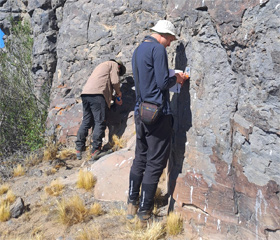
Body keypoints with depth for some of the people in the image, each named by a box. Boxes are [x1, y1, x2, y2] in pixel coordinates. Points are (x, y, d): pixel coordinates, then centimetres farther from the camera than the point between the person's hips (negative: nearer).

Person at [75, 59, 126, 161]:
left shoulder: (103, 65, 37)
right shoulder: (114, 65, 11)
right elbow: (115, 81, -1)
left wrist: (115, 98, 28)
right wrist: (118, 93, 16)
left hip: (85, 93, 9)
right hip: (97, 94, -9)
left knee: (86, 122, 11)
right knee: (100, 122, -6)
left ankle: (79, 149, 11)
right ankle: (95, 151, -10)